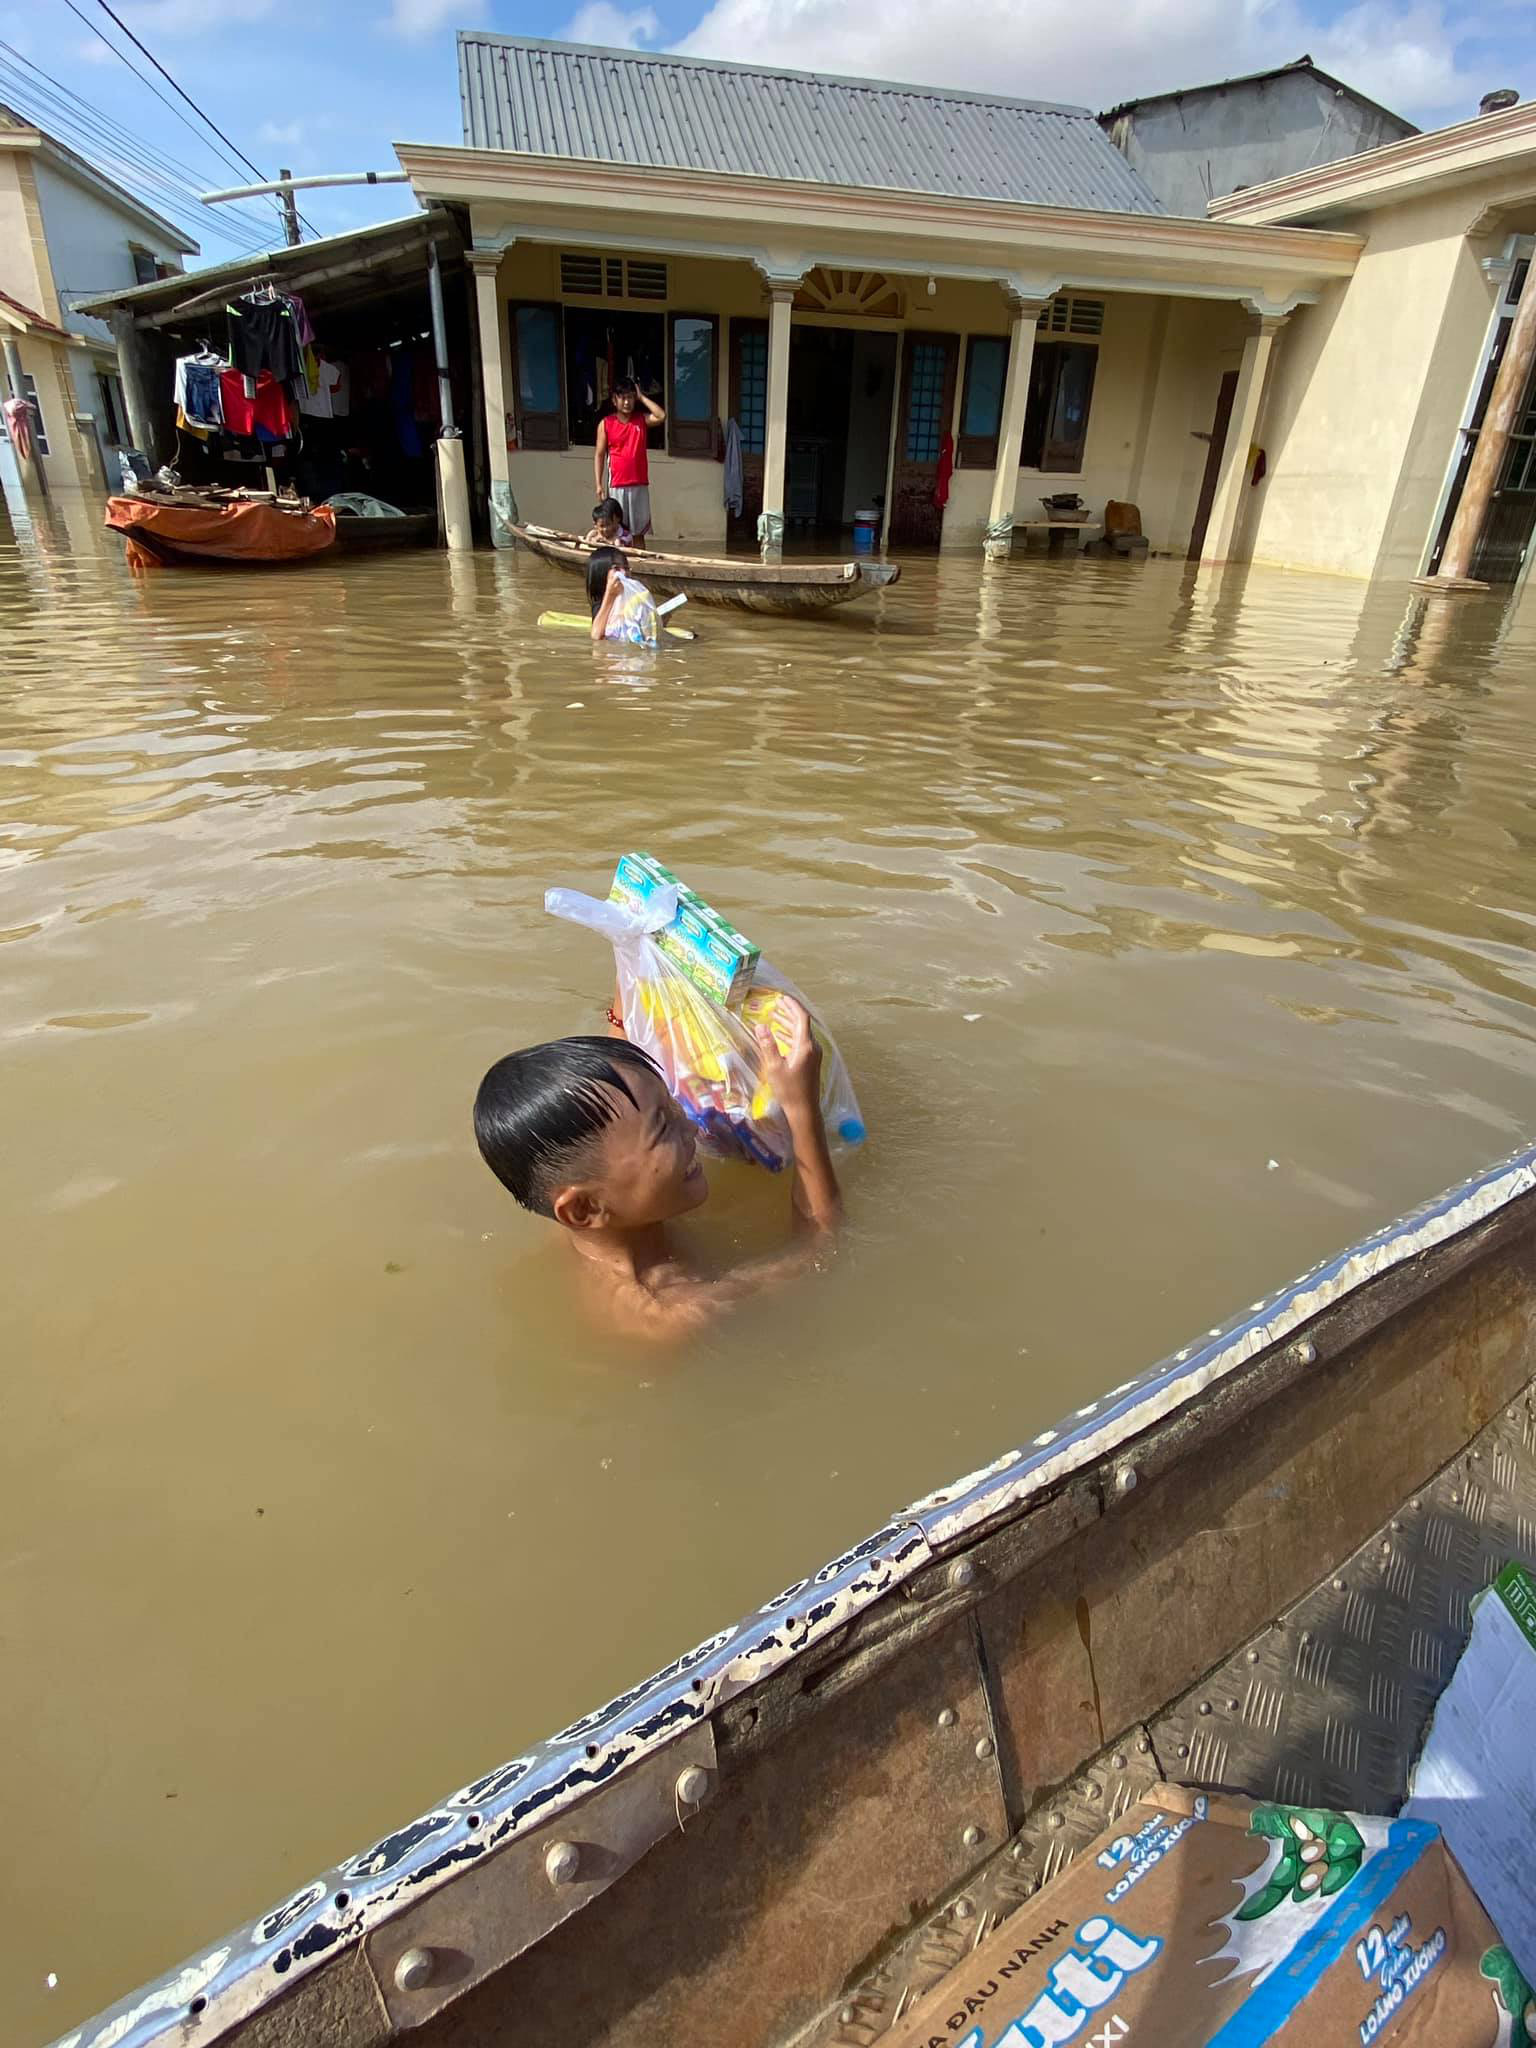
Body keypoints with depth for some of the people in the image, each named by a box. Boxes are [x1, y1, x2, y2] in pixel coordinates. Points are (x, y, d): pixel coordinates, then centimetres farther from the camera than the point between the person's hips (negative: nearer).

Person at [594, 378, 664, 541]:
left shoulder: (642, 420, 6)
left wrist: (642, 397, -5)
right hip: (616, 485, -2)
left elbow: (661, 416, -12)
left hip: (640, 485, 2)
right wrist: (598, 484, -7)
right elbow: (599, 455, 1)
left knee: (639, 531, 6)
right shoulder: (606, 423, 1)